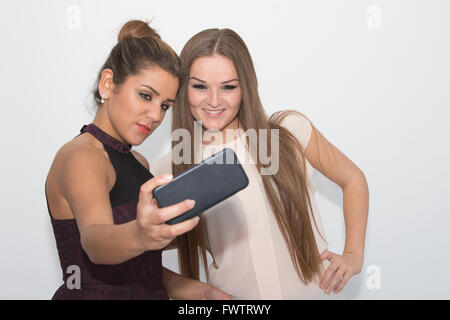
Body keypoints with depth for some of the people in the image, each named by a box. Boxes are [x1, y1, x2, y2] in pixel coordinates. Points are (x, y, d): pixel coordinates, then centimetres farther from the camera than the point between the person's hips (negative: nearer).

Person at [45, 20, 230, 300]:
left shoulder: (138, 163, 12)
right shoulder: (80, 156, -10)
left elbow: (143, 269, 12)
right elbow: (94, 240, -29)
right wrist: (137, 236, -47)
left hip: (148, 295, 6)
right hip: (93, 294, -6)